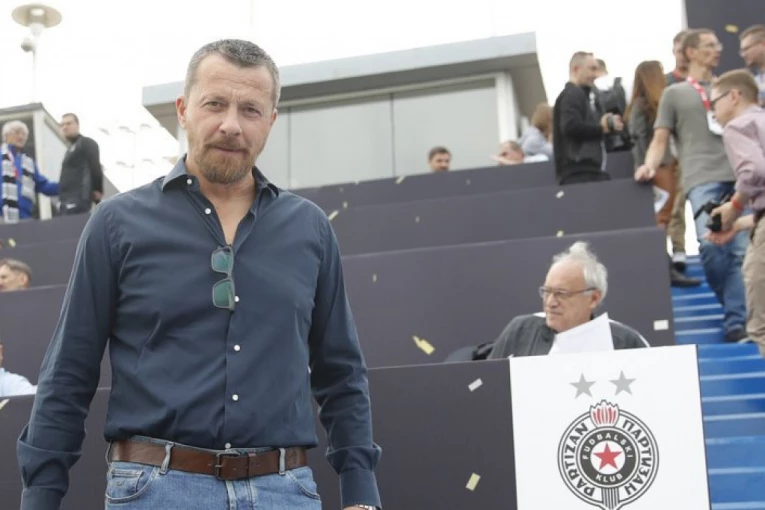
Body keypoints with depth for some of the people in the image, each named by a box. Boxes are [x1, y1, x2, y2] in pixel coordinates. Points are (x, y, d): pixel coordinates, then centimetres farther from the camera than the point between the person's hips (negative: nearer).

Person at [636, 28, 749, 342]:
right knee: (710, 245, -20)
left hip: (738, 176, 4)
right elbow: (660, 139, 9)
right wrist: (649, 165, -11)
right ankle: (736, 310, -1)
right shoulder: (675, 93, 14)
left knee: (741, 250, -5)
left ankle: (736, 320, 0)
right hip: (702, 179, -3)